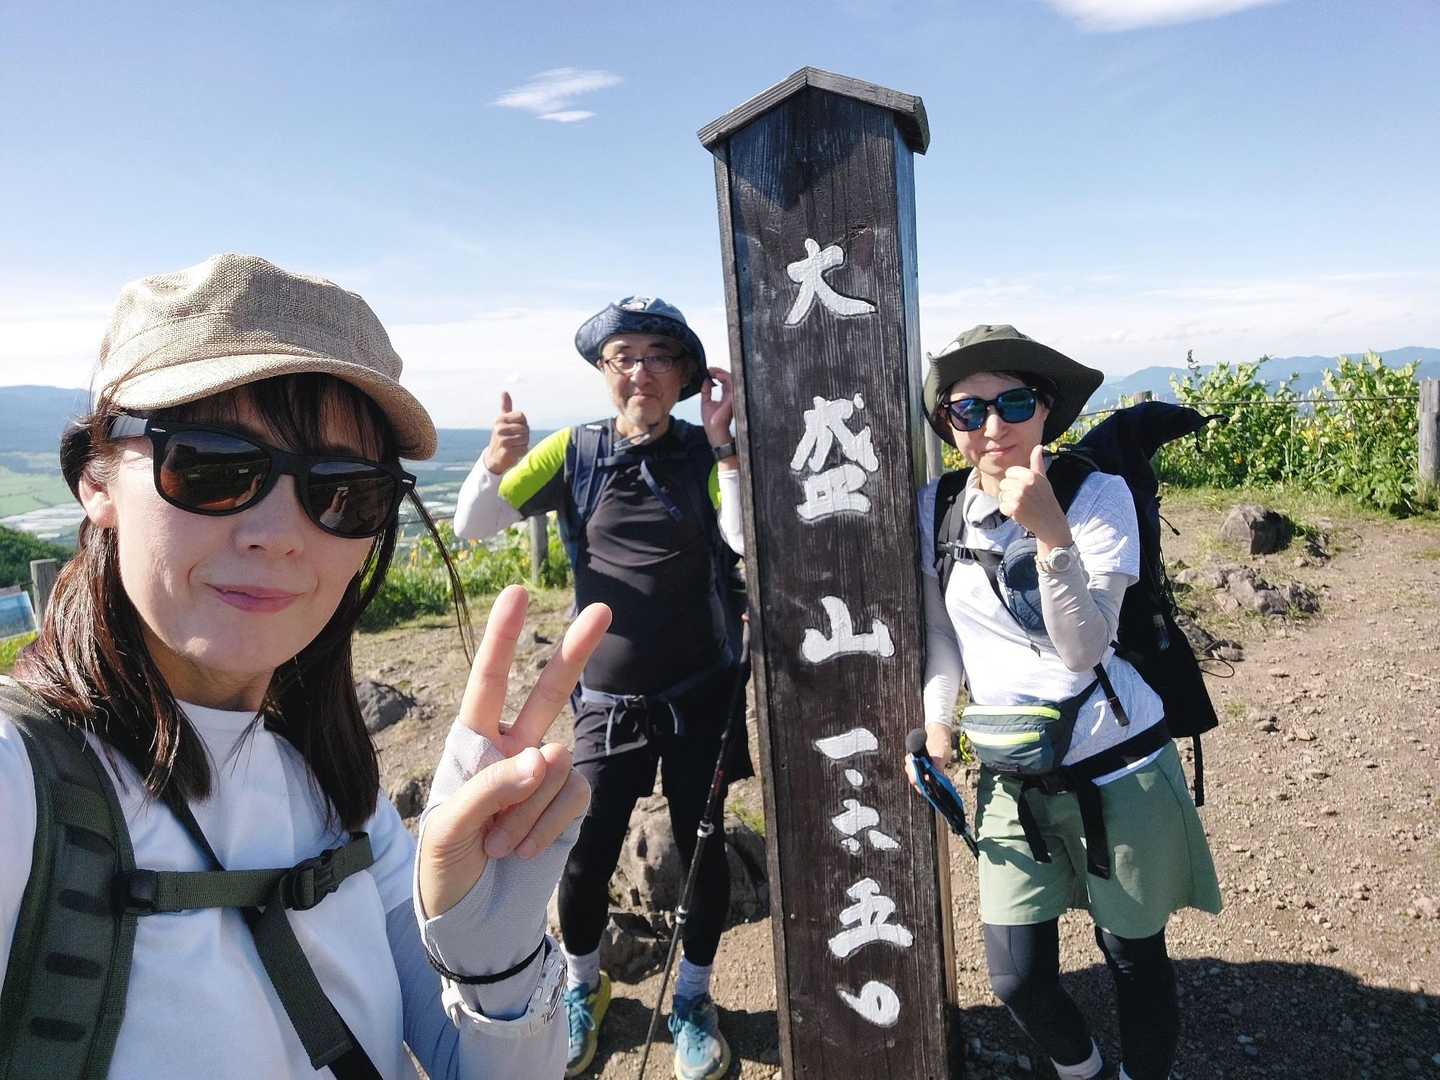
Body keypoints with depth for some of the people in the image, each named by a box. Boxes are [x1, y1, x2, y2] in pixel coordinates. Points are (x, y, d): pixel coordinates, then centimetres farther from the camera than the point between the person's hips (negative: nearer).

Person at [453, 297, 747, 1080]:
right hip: (606, 701, 1)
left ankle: (692, 1002, 36)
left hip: (699, 696, 0)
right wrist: (496, 463, -20)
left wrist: (720, 440, -23)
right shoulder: (576, 452, -1)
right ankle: (582, 989, 36)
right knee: (585, 860, 5)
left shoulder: (707, 452, -3)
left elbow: (749, 538, -18)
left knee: (702, 851, 10)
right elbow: (470, 530, -2)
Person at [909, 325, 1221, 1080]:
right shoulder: (937, 509, -3)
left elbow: (1083, 648, -21)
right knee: (1016, 979, 9)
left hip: (1118, 771, -3)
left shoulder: (1098, 494, -13)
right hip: (1012, 780, 3)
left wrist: (1050, 531, -32)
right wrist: (935, 720, -1)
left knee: (1134, 959, 14)